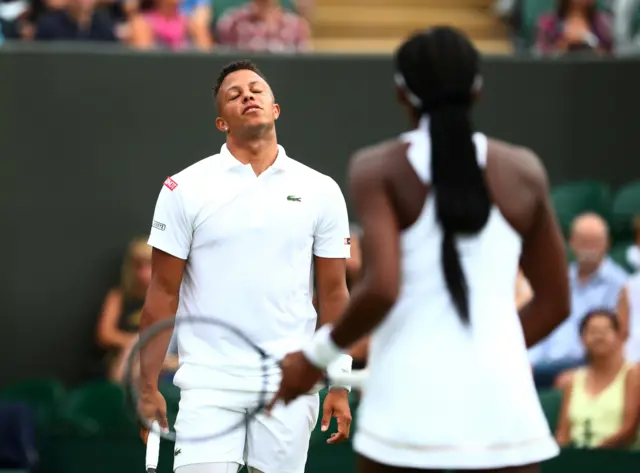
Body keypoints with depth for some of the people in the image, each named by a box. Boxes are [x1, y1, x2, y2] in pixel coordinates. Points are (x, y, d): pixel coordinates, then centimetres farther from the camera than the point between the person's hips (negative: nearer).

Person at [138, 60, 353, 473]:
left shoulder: (321, 191, 5)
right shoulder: (185, 189, 1)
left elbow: (333, 294, 7)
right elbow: (163, 294, 2)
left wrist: (339, 385, 2)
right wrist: (149, 385, -3)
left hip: (290, 384, 1)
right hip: (210, 383, -1)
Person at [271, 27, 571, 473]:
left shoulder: (380, 169, -3)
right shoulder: (523, 171, 6)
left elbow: (381, 289, -15)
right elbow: (554, 302, 12)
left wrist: (319, 354, 1)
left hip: (410, 401, -2)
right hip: (501, 403, 2)